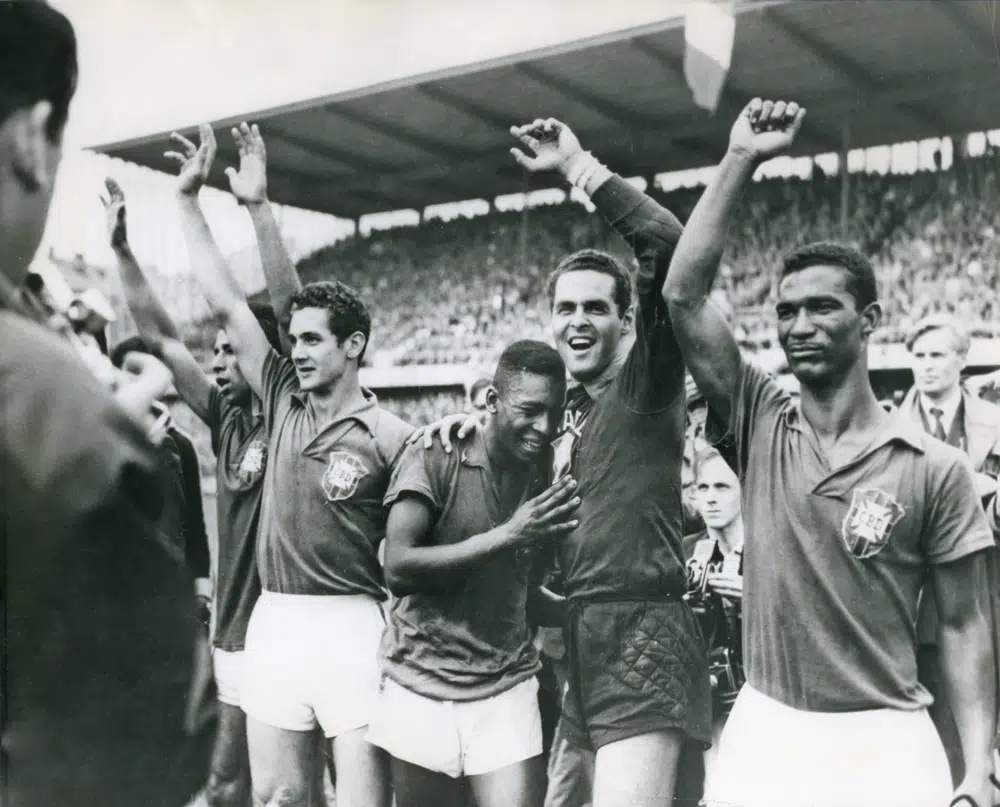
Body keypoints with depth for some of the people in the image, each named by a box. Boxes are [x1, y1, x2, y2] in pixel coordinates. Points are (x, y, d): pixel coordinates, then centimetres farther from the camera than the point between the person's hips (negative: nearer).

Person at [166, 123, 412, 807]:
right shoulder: (283, 401, 7)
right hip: (274, 621, 5)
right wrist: (189, 199, 5)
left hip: (353, 625, -5)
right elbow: (227, 304, 6)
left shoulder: (389, 436, -7)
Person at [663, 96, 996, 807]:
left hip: (884, 741, -2)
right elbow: (685, 295, -10)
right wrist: (741, 161, -12)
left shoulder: (936, 468, -6)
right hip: (763, 728, 2)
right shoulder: (760, 423, -1)